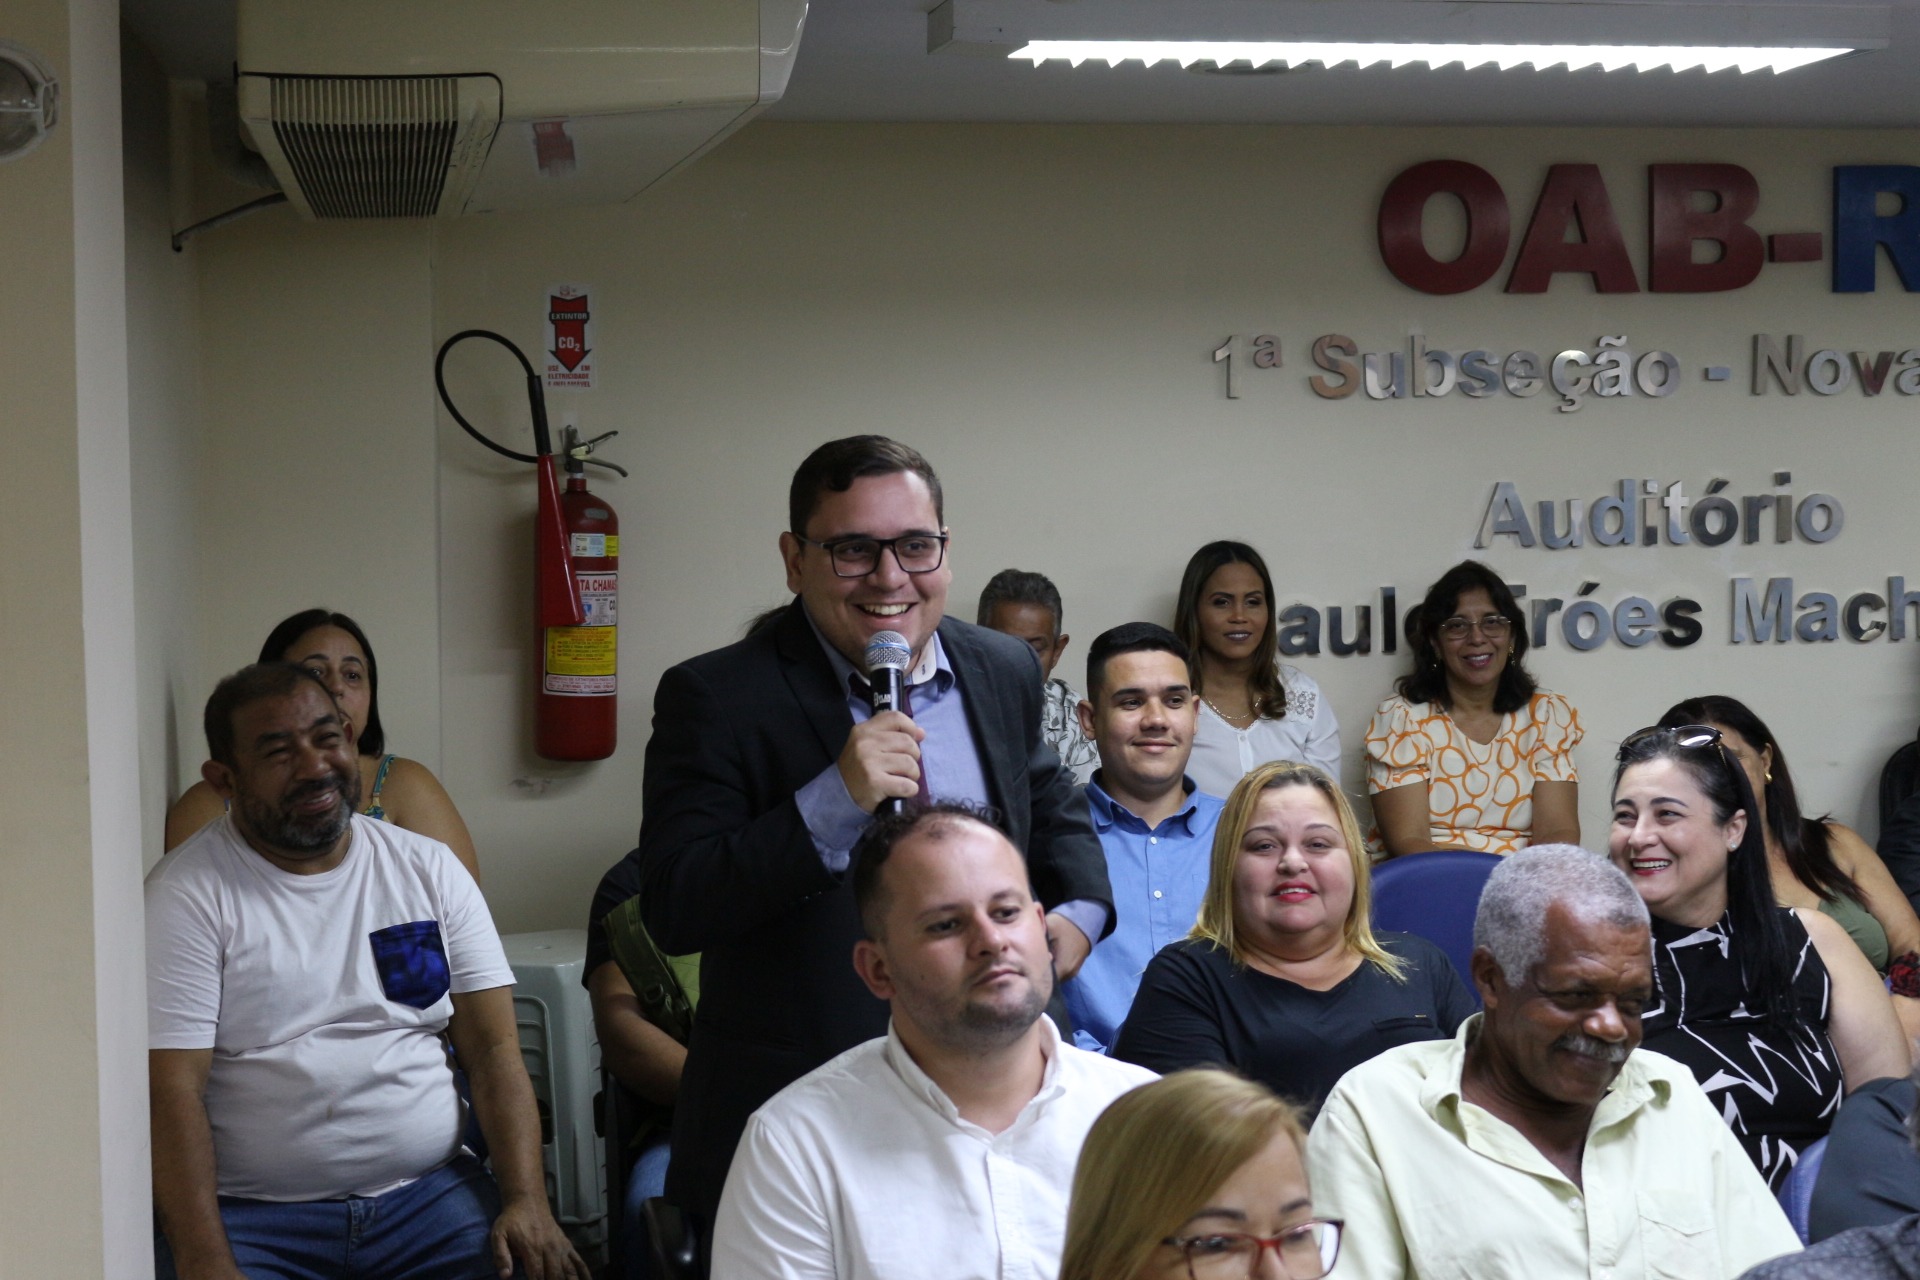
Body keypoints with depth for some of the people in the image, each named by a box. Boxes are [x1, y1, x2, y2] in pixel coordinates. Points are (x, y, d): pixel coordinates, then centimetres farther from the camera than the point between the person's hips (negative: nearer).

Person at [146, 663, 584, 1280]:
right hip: (249, 1216, -2)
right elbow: (171, 1090, -9)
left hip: (431, 1193, 2)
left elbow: (493, 1051, 6)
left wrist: (527, 1202, -8)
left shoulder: (430, 868, 9)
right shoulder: (187, 895, -2)